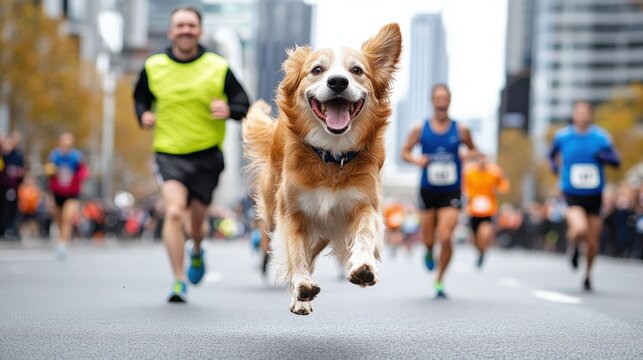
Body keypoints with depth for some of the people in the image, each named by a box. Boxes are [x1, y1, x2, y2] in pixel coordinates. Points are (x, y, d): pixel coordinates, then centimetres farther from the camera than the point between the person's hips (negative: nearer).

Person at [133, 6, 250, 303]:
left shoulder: (218, 68, -1)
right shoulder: (153, 67, 2)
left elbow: (243, 106, 4)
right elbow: (140, 98, 20)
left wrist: (228, 110, -18)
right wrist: (143, 114, -2)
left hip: (207, 154, 1)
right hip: (169, 153, -1)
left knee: (196, 218, 11)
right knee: (174, 212, -20)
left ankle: (197, 251, 47)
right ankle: (179, 281, -13)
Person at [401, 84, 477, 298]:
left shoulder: (460, 130, 0)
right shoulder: (420, 129, -1)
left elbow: (472, 150, 14)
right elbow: (405, 151, 7)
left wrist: (467, 157, -9)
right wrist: (416, 160, -14)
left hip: (451, 192, -1)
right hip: (428, 191, 1)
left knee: (445, 238, -14)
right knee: (428, 240, 6)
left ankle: (439, 281, 5)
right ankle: (429, 252, 46)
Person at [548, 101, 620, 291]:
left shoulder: (601, 136, -3)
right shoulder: (562, 136, -2)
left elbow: (616, 161, 0)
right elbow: (552, 154, 18)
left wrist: (604, 157, -20)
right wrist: (553, 165, -1)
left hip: (594, 195, 2)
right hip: (572, 194, -2)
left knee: (592, 243, 6)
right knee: (580, 228, -29)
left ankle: (587, 275, 35)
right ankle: (574, 246, 9)